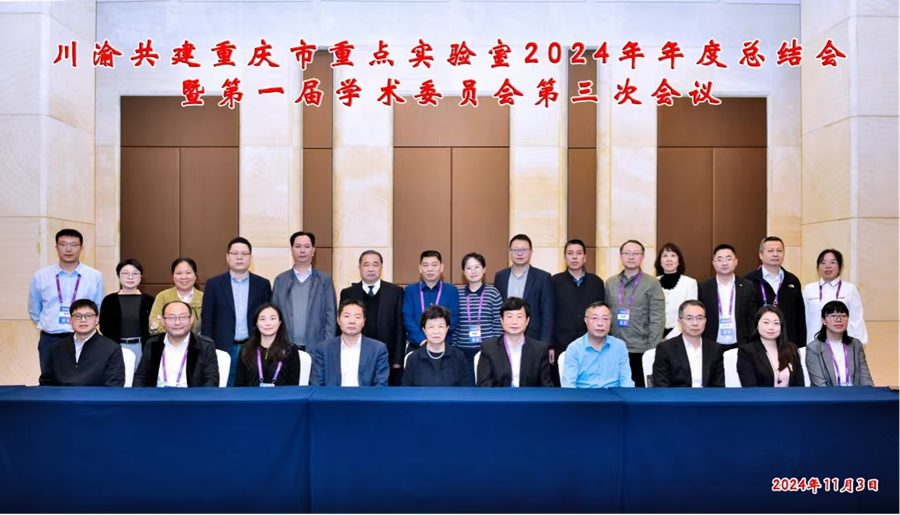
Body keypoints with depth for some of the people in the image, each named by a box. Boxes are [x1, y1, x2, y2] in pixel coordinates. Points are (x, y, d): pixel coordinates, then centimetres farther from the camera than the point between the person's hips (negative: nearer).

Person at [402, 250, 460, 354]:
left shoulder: (451, 290, 5)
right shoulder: (410, 290, 6)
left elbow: (453, 319, -3)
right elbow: (407, 318, -3)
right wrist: (422, 340, -17)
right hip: (415, 346, 0)